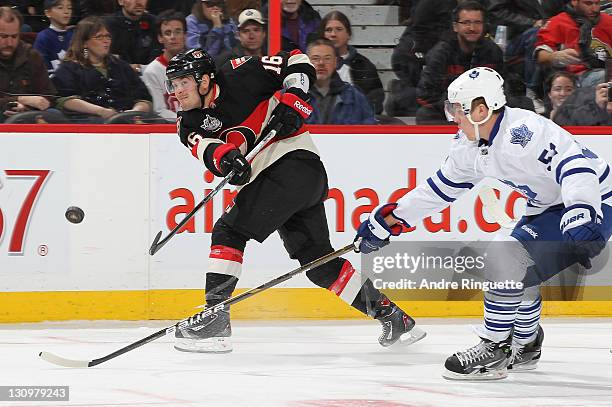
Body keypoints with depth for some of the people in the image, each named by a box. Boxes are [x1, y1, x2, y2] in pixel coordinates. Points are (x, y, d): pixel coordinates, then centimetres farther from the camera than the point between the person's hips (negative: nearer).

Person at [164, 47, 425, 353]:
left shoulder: (238, 77, -4)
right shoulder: (189, 124, 12)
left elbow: (297, 62, 1)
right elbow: (206, 148, -10)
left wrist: (292, 100, -14)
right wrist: (223, 156, -32)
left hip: (293, 161, -8)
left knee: (229, 231, -13)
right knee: (317, 260, 9)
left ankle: (215, 318, -17)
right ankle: (390, 315, 15)